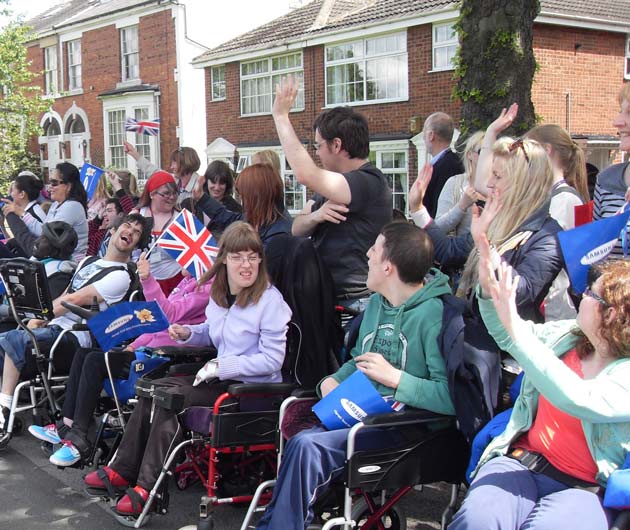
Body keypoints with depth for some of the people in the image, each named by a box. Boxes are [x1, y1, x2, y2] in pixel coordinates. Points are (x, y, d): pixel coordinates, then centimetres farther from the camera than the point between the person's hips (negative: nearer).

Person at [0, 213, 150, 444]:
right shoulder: (88, 262, 21)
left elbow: (74, 300, -11)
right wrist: (40, 318, 3)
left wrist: (41, 319, -7)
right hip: (55, 326, 8)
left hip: (73, 336, -8)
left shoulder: (120, 276, -7)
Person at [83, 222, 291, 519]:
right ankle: (123, 469, 2)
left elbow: (272, 360, -18)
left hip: (254, 387, -8)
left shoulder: (270, 300, -16)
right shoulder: (218, 294, 7)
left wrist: (222, 366, -20)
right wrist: (188, 333, 3)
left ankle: (148, 488, -16)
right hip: (222, 377, 8)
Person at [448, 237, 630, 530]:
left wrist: (515, 327, -28)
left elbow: (578, 399, -29)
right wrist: (488, 287, 11)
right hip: (522, 462, 5)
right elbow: (506, 337, 29)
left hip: (587, 489, -4)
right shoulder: (569, 335, 12)